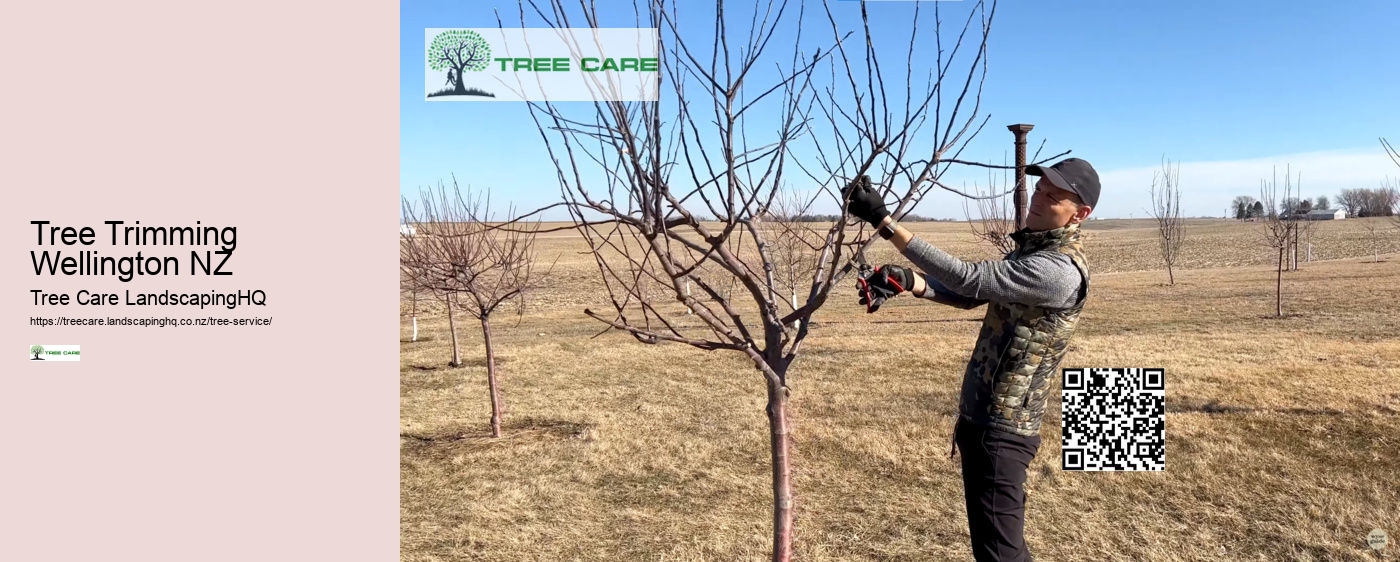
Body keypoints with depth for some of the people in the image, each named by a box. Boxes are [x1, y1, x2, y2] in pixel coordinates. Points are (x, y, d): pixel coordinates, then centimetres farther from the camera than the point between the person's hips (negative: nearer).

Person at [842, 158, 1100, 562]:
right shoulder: (1032, 249, 10)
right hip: (979, 416, 10)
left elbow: (969, 279, -28)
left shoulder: (1060, 271, -23)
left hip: (1001, 428, -10)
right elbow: (969, 295, 11)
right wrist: (904, 280, -8)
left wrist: (884, 221, -30)